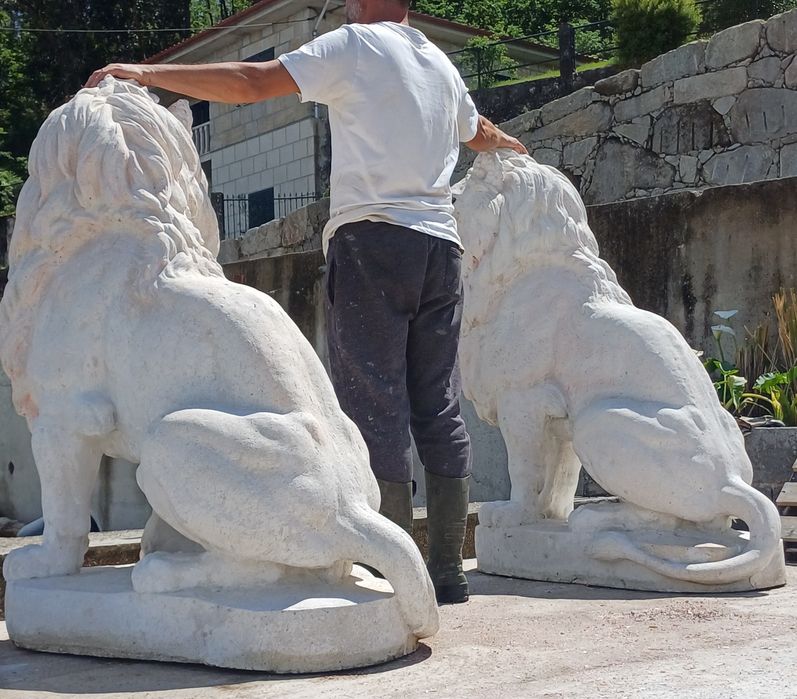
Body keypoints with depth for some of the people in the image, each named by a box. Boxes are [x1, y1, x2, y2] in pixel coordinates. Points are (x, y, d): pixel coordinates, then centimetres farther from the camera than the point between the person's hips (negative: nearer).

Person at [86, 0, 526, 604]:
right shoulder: (441, 66, 22)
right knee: (440, 409, 6)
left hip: (373, 237, -7)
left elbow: (252, 83, -7)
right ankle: (449, 571, 7)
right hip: (441, 243, 7)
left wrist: (146, 73, -3)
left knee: (375, 405, -8)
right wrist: (516, 147, 65)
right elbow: (483, 134, 42)